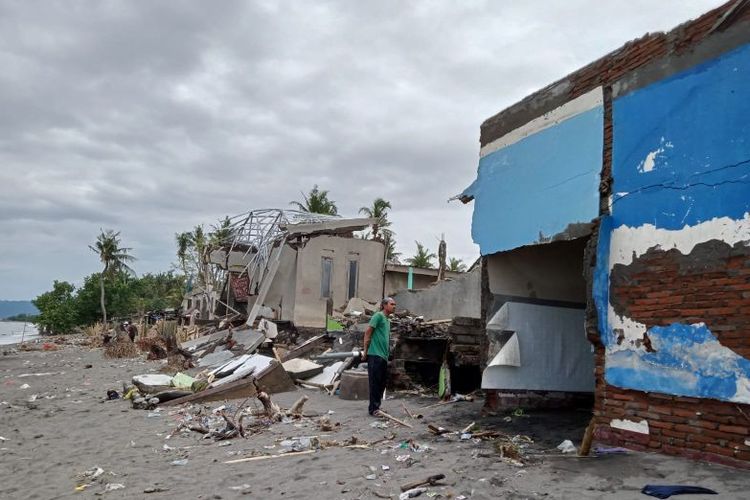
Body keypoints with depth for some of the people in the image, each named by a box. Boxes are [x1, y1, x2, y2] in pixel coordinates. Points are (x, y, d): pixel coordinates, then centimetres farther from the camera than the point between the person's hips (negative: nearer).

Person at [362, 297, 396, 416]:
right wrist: (365, 350, -12)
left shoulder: (387, 320, 19)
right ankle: (373, 409, -1)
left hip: (384, 356, 9)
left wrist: (388, 351, 18)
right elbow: (368, 332, -12)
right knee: (375, 383, -6)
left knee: (382, 383, 13)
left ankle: (376, 407, 22)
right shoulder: (378, 315, -8)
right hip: (375, 355, -9)